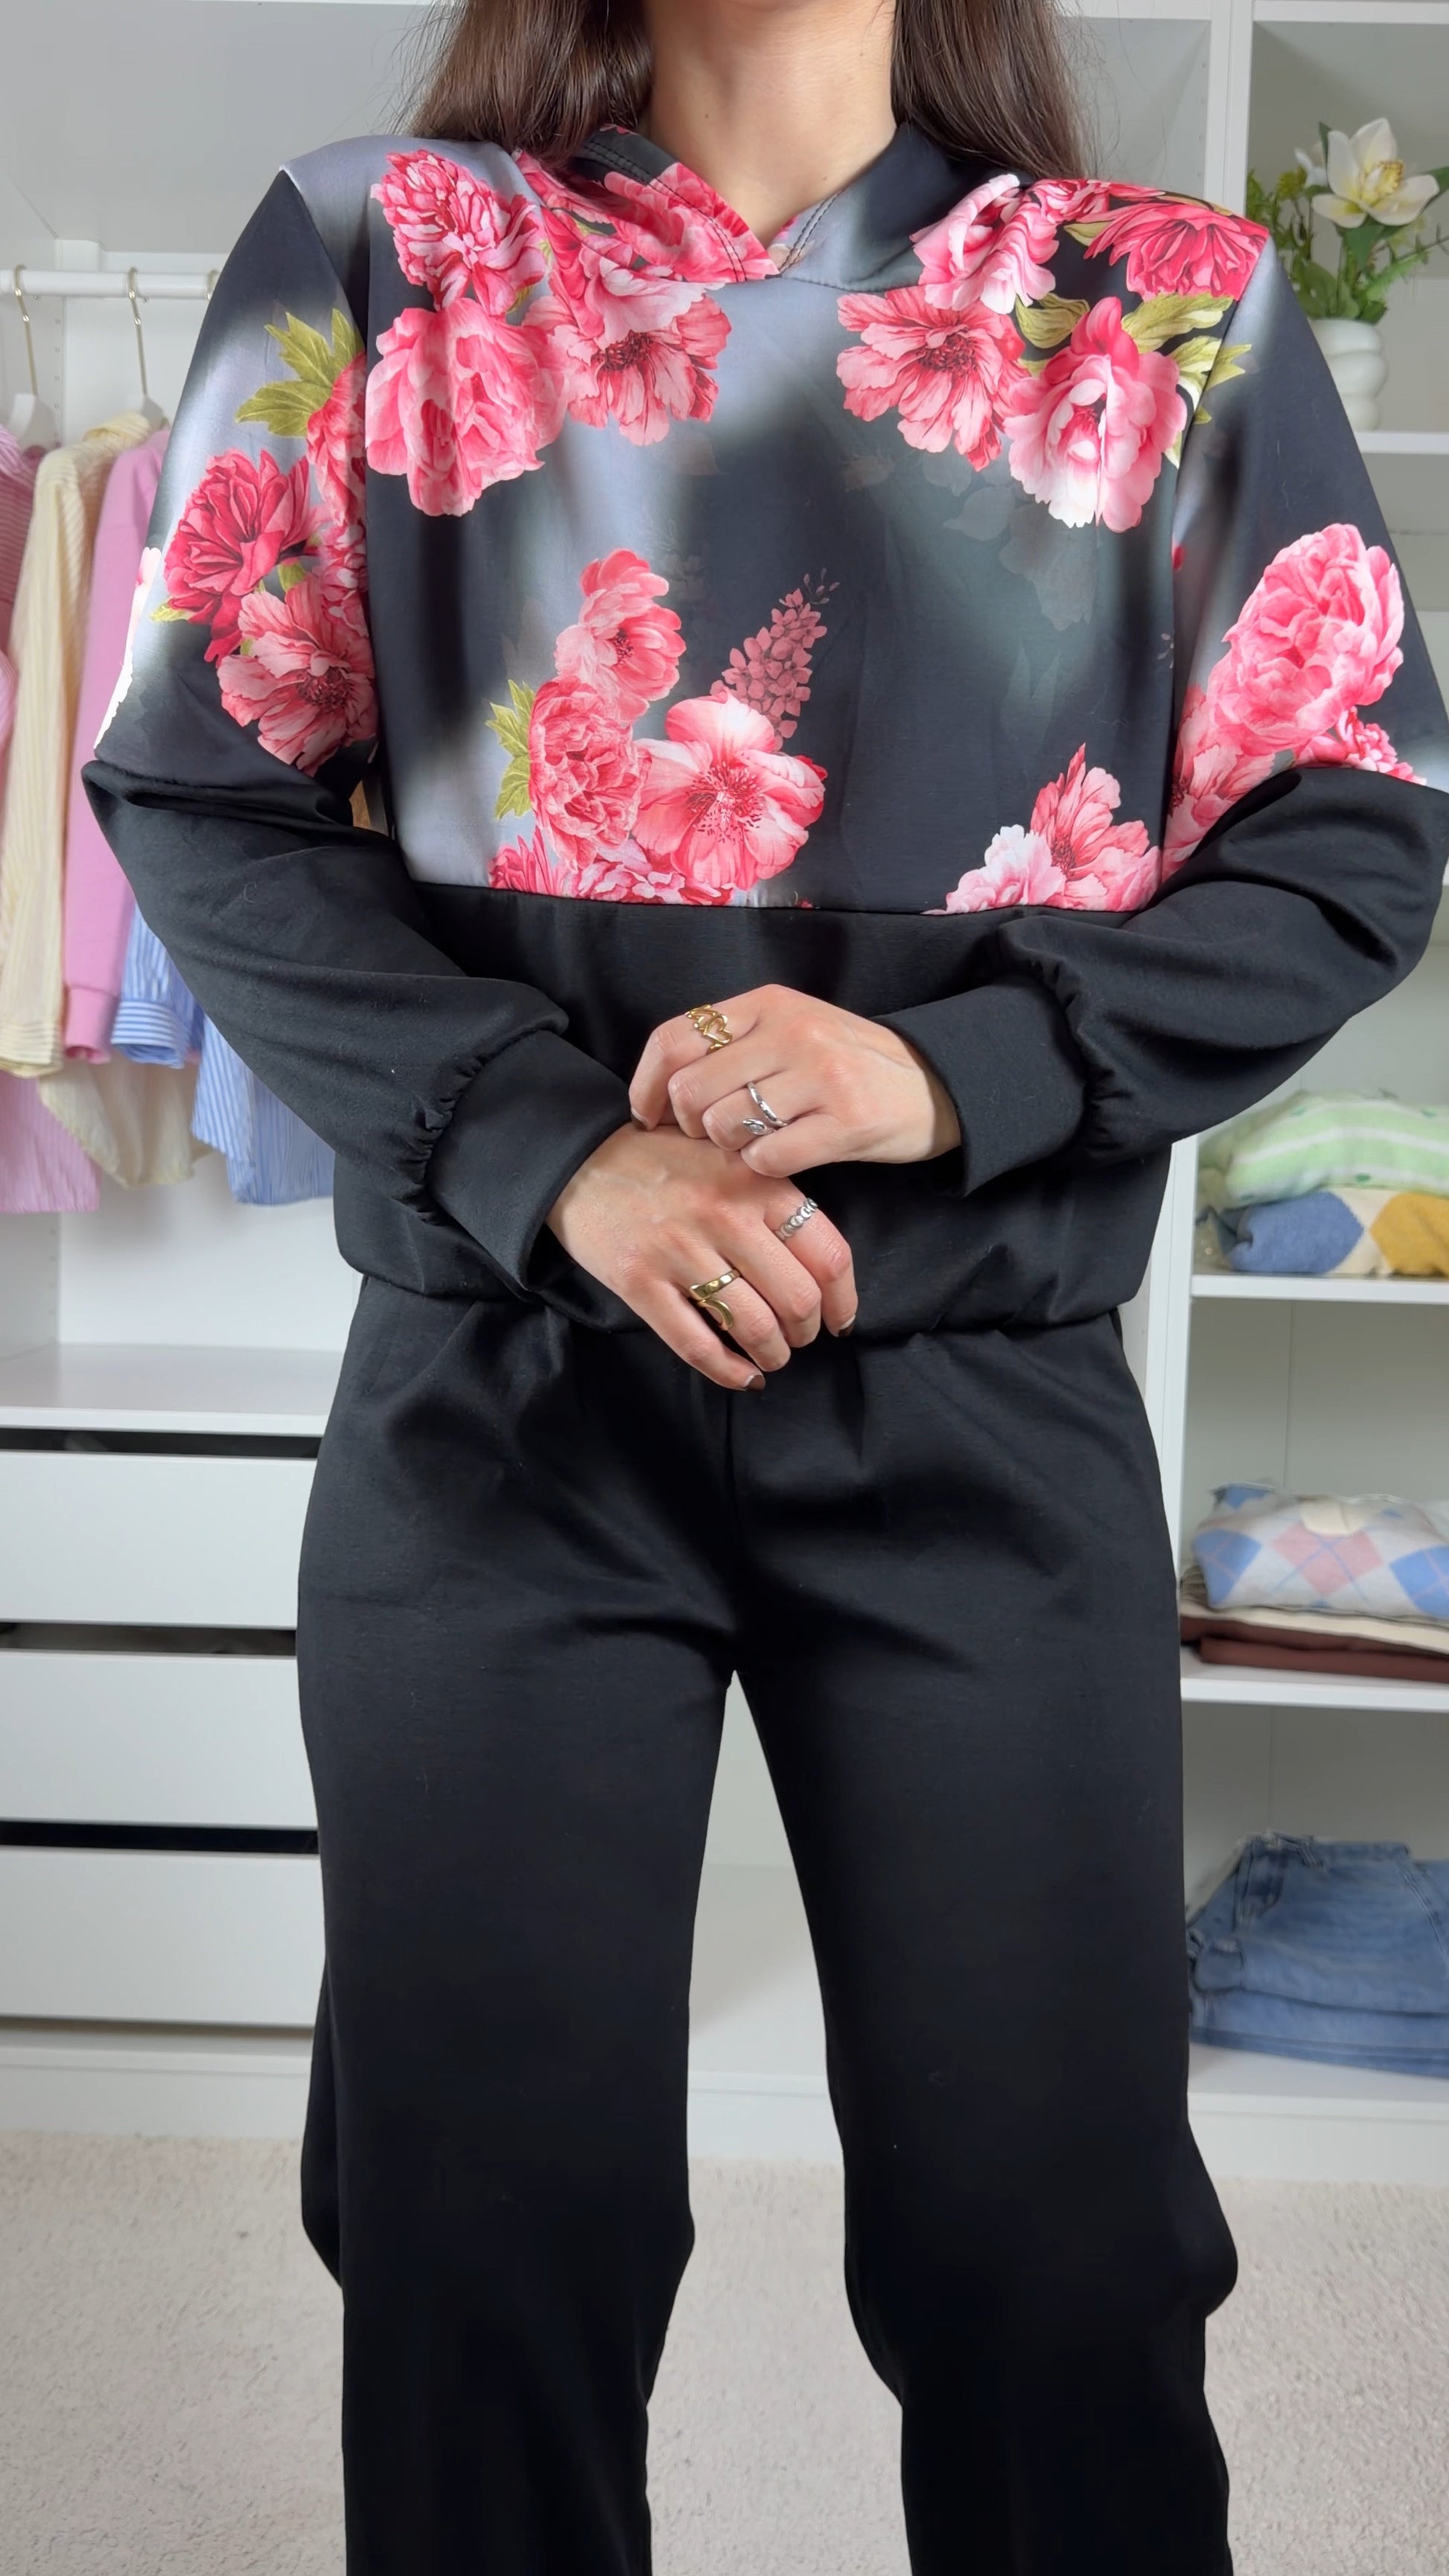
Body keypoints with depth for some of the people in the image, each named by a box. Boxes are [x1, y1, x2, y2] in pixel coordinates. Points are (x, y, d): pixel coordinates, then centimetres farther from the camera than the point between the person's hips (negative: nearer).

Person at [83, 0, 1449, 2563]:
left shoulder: (1183, 303, 8)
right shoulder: (378, 258, 7)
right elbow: (199, 797, 2)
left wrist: (950, 1070, -12)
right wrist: (548, 1154, -13)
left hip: (986, 1405, 1)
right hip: (501, 1383, 0)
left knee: (1054, 2253, 6)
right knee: (489, 2238, 8)